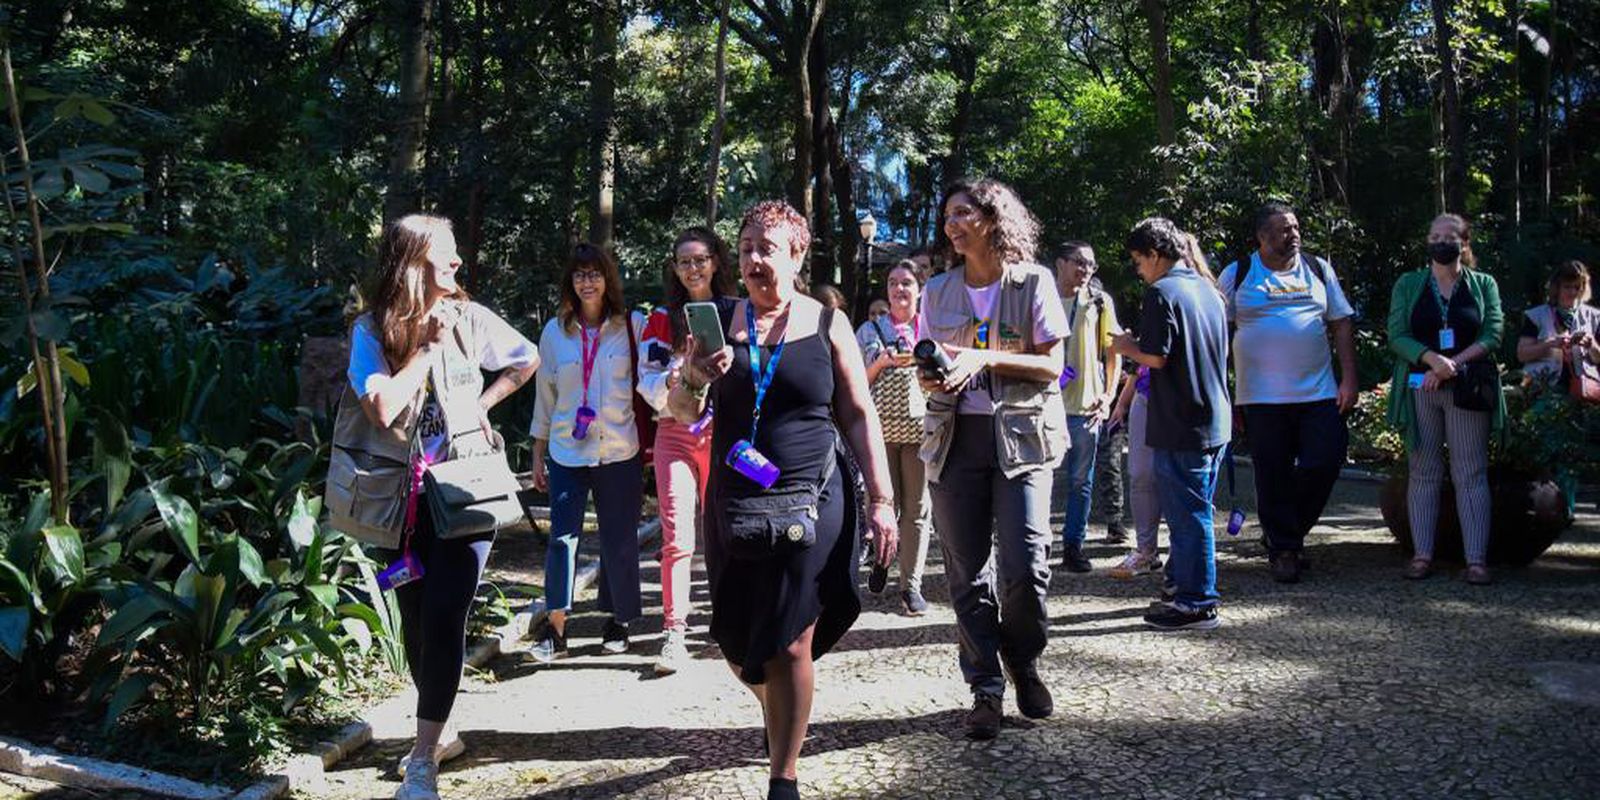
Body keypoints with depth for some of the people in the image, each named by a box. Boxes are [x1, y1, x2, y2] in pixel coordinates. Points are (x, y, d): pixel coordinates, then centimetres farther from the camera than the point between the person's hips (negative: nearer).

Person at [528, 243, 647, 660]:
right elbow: (545, 394, 12)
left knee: (620, 539, 7)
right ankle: (554, 627, 1)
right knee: (562, 535, -5)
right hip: (567, 452, 1)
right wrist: (538, 454, 11)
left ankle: (619, 621, 23)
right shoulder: (555, 330, 7)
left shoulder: (633, 325, 1)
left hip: (620, 452, -1)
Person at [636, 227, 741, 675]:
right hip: (676, 433, 0)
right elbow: (646, 378, 3)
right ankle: (674, 634, -6)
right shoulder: (662, 319, 9)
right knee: (677, 535, -8)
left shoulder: (737, 313, 10)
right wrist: (669, 381, -17)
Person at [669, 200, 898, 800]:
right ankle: (776, 711, 43)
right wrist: (694, 380, -17)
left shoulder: (827, 323, 1)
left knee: (791, 646, -4)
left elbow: (859, 415, 4)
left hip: (810, 504, -2)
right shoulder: (721, 322, 4)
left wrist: (881, 499, -2)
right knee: (738, 644, 11)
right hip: (734, 505, 3)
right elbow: (681, 413, 6)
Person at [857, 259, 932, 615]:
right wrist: (882, 362, -8)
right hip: (880, 427, 0)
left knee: (916, 509, 0)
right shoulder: (869, 331, 11)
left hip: (920, 426, 0)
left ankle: (911, 584, 6)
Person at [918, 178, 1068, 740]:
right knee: (967, 571, 3)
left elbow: (1051, 365, -3)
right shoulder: (938, 291, 10)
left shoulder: (1033, 282, 0)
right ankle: (986, 688, 14)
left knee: (1024, 567, -10)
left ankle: (1023, 664, 18)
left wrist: (987, 359, -17)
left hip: (1020, 436, -3)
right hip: (955, 436, 3)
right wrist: (930, 377, -7)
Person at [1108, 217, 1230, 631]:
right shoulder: (1209, 290, 12)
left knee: (1187, 514, -2)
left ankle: (1197, 604, 4)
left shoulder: (1162, 292, -13)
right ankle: (1183, 583, 27)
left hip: (1181, 425, -8)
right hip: (1214, 420, 9)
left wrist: (1127, 347, 1)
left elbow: (1156, 357, -19)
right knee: (1194, 509, 17)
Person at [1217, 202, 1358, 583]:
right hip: (1262, 397, -2)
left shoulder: (1318, 270, 11)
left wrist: (1349, 379, 2)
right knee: (1274, 476, 2)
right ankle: (1283, 550, 15)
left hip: (1319, 393, 2)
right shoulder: (1237, 275, 3)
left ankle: (1289, 528, 20)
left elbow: (1342, 324, 11)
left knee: (1325, 462, -4)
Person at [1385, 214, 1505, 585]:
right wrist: (1433, 359, -18)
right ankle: (1422, 555, 5)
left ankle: (1476, 559, -3)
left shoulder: (1484, 285, 11)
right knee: (1423, 472, 2)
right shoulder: (1408, 285, 11)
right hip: (1418, 387, 1)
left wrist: (1451, 365, -13)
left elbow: (1492, 336, 0)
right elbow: (1397, 336, 0)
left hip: (1468, 390, 0)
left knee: (1471, 474, -3)